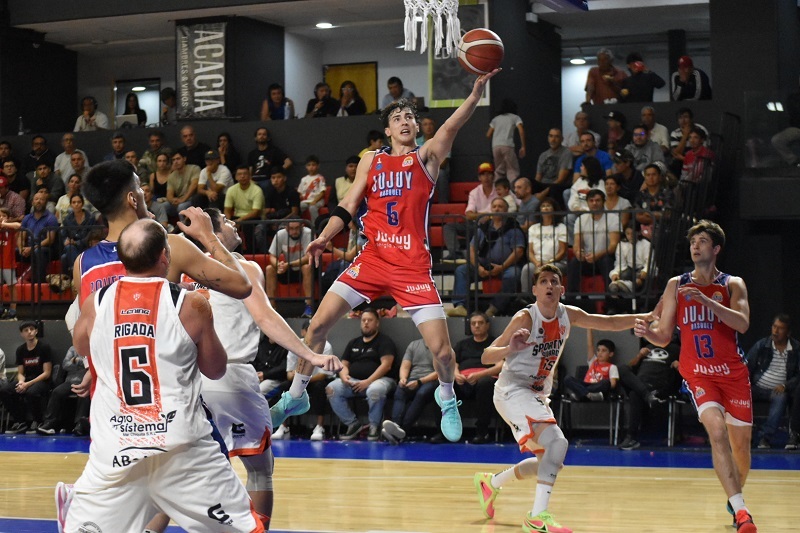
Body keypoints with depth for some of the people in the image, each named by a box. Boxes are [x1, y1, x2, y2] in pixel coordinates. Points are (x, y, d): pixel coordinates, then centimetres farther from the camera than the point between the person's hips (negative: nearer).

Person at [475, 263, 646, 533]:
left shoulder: (568, 315, 1)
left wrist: (648, 317, -3)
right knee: (557, 442, -27)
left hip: (538, 395, 9)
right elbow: (486, 357, -20)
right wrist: (510, 348, -41)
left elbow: (611, 323, 9)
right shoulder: (525, 318, -17)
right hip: (513, 390, -9)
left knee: (549, 461, 17)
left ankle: (490, 482, 36)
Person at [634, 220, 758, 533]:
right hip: (697, 373, -1)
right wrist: (647, 332, -16)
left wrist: (705, 300, -26)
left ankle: (736, 499, 37)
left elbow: (742, 324, -16)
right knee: (717, 430, -24)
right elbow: (664, 337, 7)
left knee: (741, 443, 9)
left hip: (733, 372, 1)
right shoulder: (676, 285, 6)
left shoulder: (732, 285, 3)